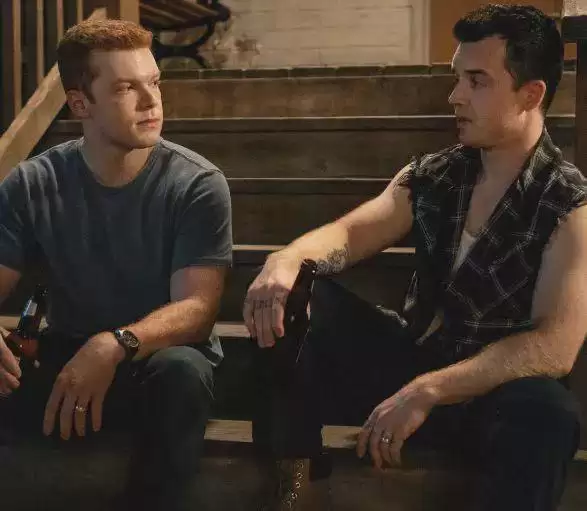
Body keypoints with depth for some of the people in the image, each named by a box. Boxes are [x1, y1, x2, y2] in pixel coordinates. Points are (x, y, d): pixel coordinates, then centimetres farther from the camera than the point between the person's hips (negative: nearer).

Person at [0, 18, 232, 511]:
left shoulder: (198, 185, -11)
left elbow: (196, 307, -19)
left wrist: (115, 345, -38)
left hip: (160, 357, -1)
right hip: (67, 358, 2)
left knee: (182, 371, -36)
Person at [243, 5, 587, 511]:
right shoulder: (431, 176, 4)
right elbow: (351, 233, -5)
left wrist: (428, 391, -35)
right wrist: (287, 261, -29)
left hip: (493, 392, -5)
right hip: (411, 361, 5)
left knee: (545, 413, -39)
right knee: (285, 298, -11)